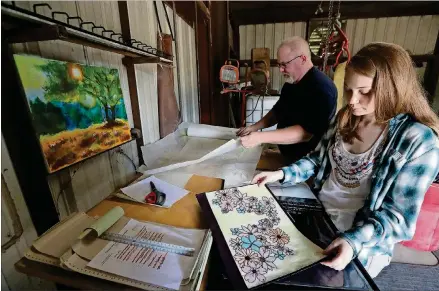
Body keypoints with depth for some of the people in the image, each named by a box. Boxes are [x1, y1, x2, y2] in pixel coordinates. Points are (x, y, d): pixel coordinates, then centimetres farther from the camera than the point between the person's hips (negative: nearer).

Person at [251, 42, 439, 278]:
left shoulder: (418, 141, -16)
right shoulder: (345, 118, -1)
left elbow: (399, 215, -14)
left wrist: (354, 241, -30)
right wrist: (281, 174, -7)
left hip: (364, 239, -4)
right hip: (315, 211, 5)